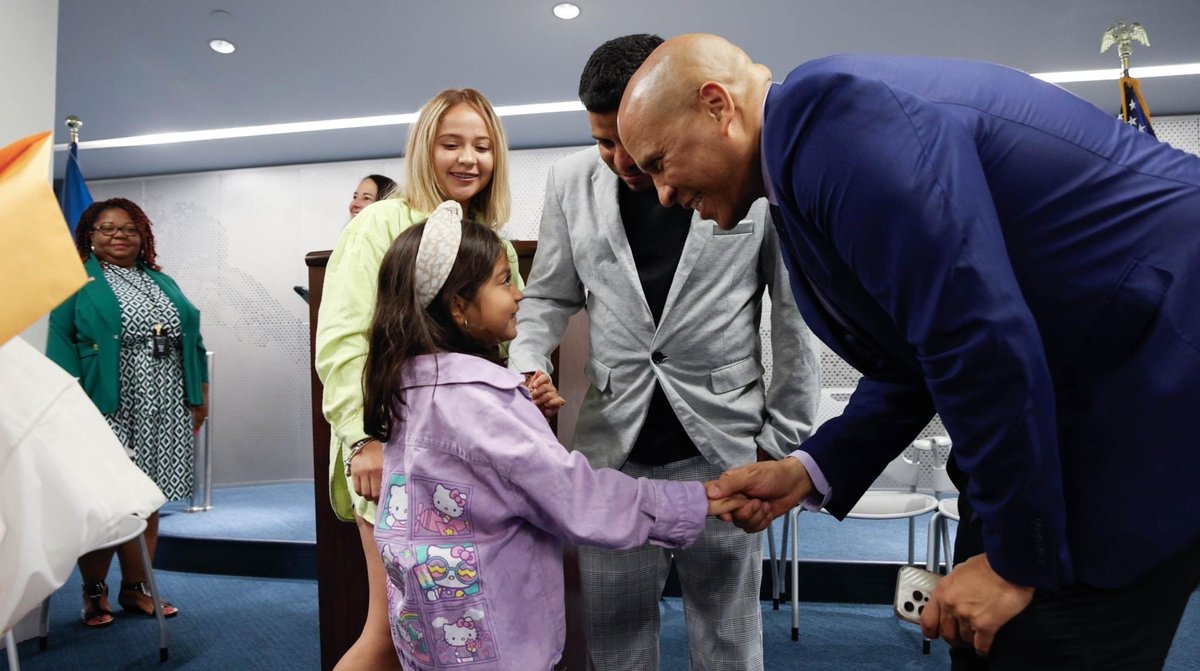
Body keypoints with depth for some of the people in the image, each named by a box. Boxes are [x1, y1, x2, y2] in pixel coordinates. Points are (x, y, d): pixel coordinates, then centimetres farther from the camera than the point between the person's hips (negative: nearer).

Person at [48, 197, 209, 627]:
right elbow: (61, 342, -5)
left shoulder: (162, 282, 19)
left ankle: (135, 588, 19)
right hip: (107, 411, -4)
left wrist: (200, 395, 11)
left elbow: (191, 339, 17)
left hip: (164, 412, 5)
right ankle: (94, 592, 15)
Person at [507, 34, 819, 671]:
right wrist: (524, 367, -7)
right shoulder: (571, 180, 3)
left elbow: (796, 315, -1)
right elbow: (549, 296, 11)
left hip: (721, 448, -2)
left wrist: (785, 438, -1)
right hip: (612, 449, 2)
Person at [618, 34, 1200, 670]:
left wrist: (1017, 561, -17)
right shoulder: (800, 155, 8)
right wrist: (808, 471, 1)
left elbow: (980, 338, -28)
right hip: (1084, 395, 9)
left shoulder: (831, 112, -22)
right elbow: (912, 360, 11)